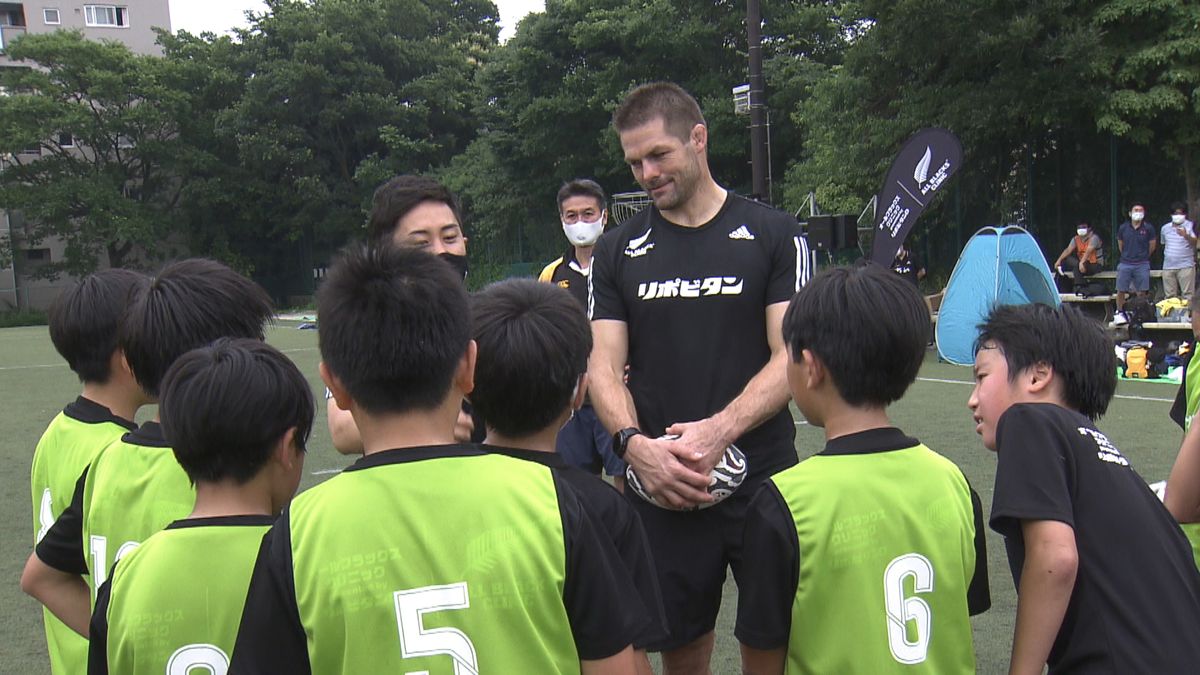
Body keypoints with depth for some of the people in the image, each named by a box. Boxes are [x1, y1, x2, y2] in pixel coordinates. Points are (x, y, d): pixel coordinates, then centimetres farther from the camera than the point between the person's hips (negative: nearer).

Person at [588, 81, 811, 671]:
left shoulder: (773, 234, 2)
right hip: (658, 485, 2)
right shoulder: (616, 251, 9)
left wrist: (721, 429, -20)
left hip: (763, 477, -2)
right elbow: (603, 367, 4)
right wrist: (634, 443, -15)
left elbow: (790, 357, -4)